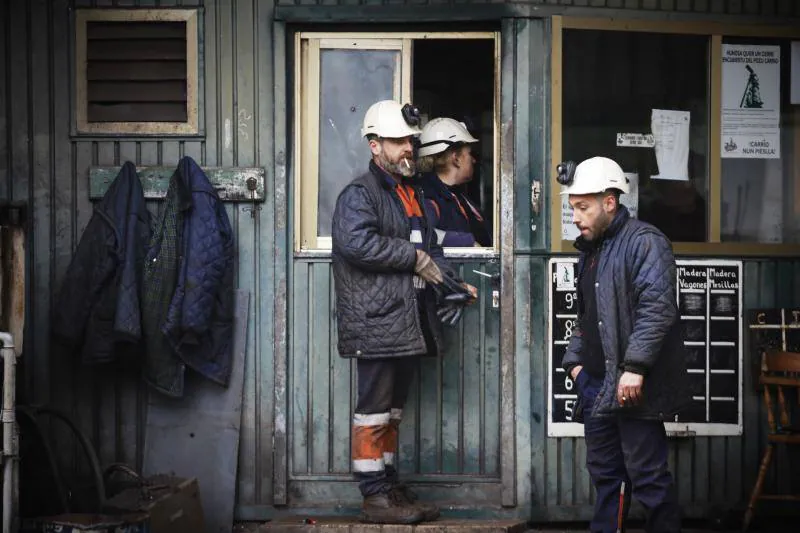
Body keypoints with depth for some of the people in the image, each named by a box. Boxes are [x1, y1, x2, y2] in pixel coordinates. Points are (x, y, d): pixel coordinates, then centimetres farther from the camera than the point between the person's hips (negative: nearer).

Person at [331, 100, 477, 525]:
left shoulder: (413, 195, 21)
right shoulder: (359, 194, -8)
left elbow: (430, 248, 27)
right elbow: (356, 242, -25)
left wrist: (452, 286, 9)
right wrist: (413, 257, -17)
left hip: (408, 323, 9)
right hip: (376, 322, -9)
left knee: (391, 409, 15)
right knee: (373, 410, -4)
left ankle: (389, 486, 22)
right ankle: (375, 496, 0)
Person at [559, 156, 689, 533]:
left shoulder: (644, 242, -10)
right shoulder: (591, 248, 19)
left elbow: (657, 308, -22)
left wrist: (635, 366, -26)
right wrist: (575, 358, 16)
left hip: (632, 386, -9)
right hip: (596, 384, 9)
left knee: (648, 477, -4)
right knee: (605, 473, 14)